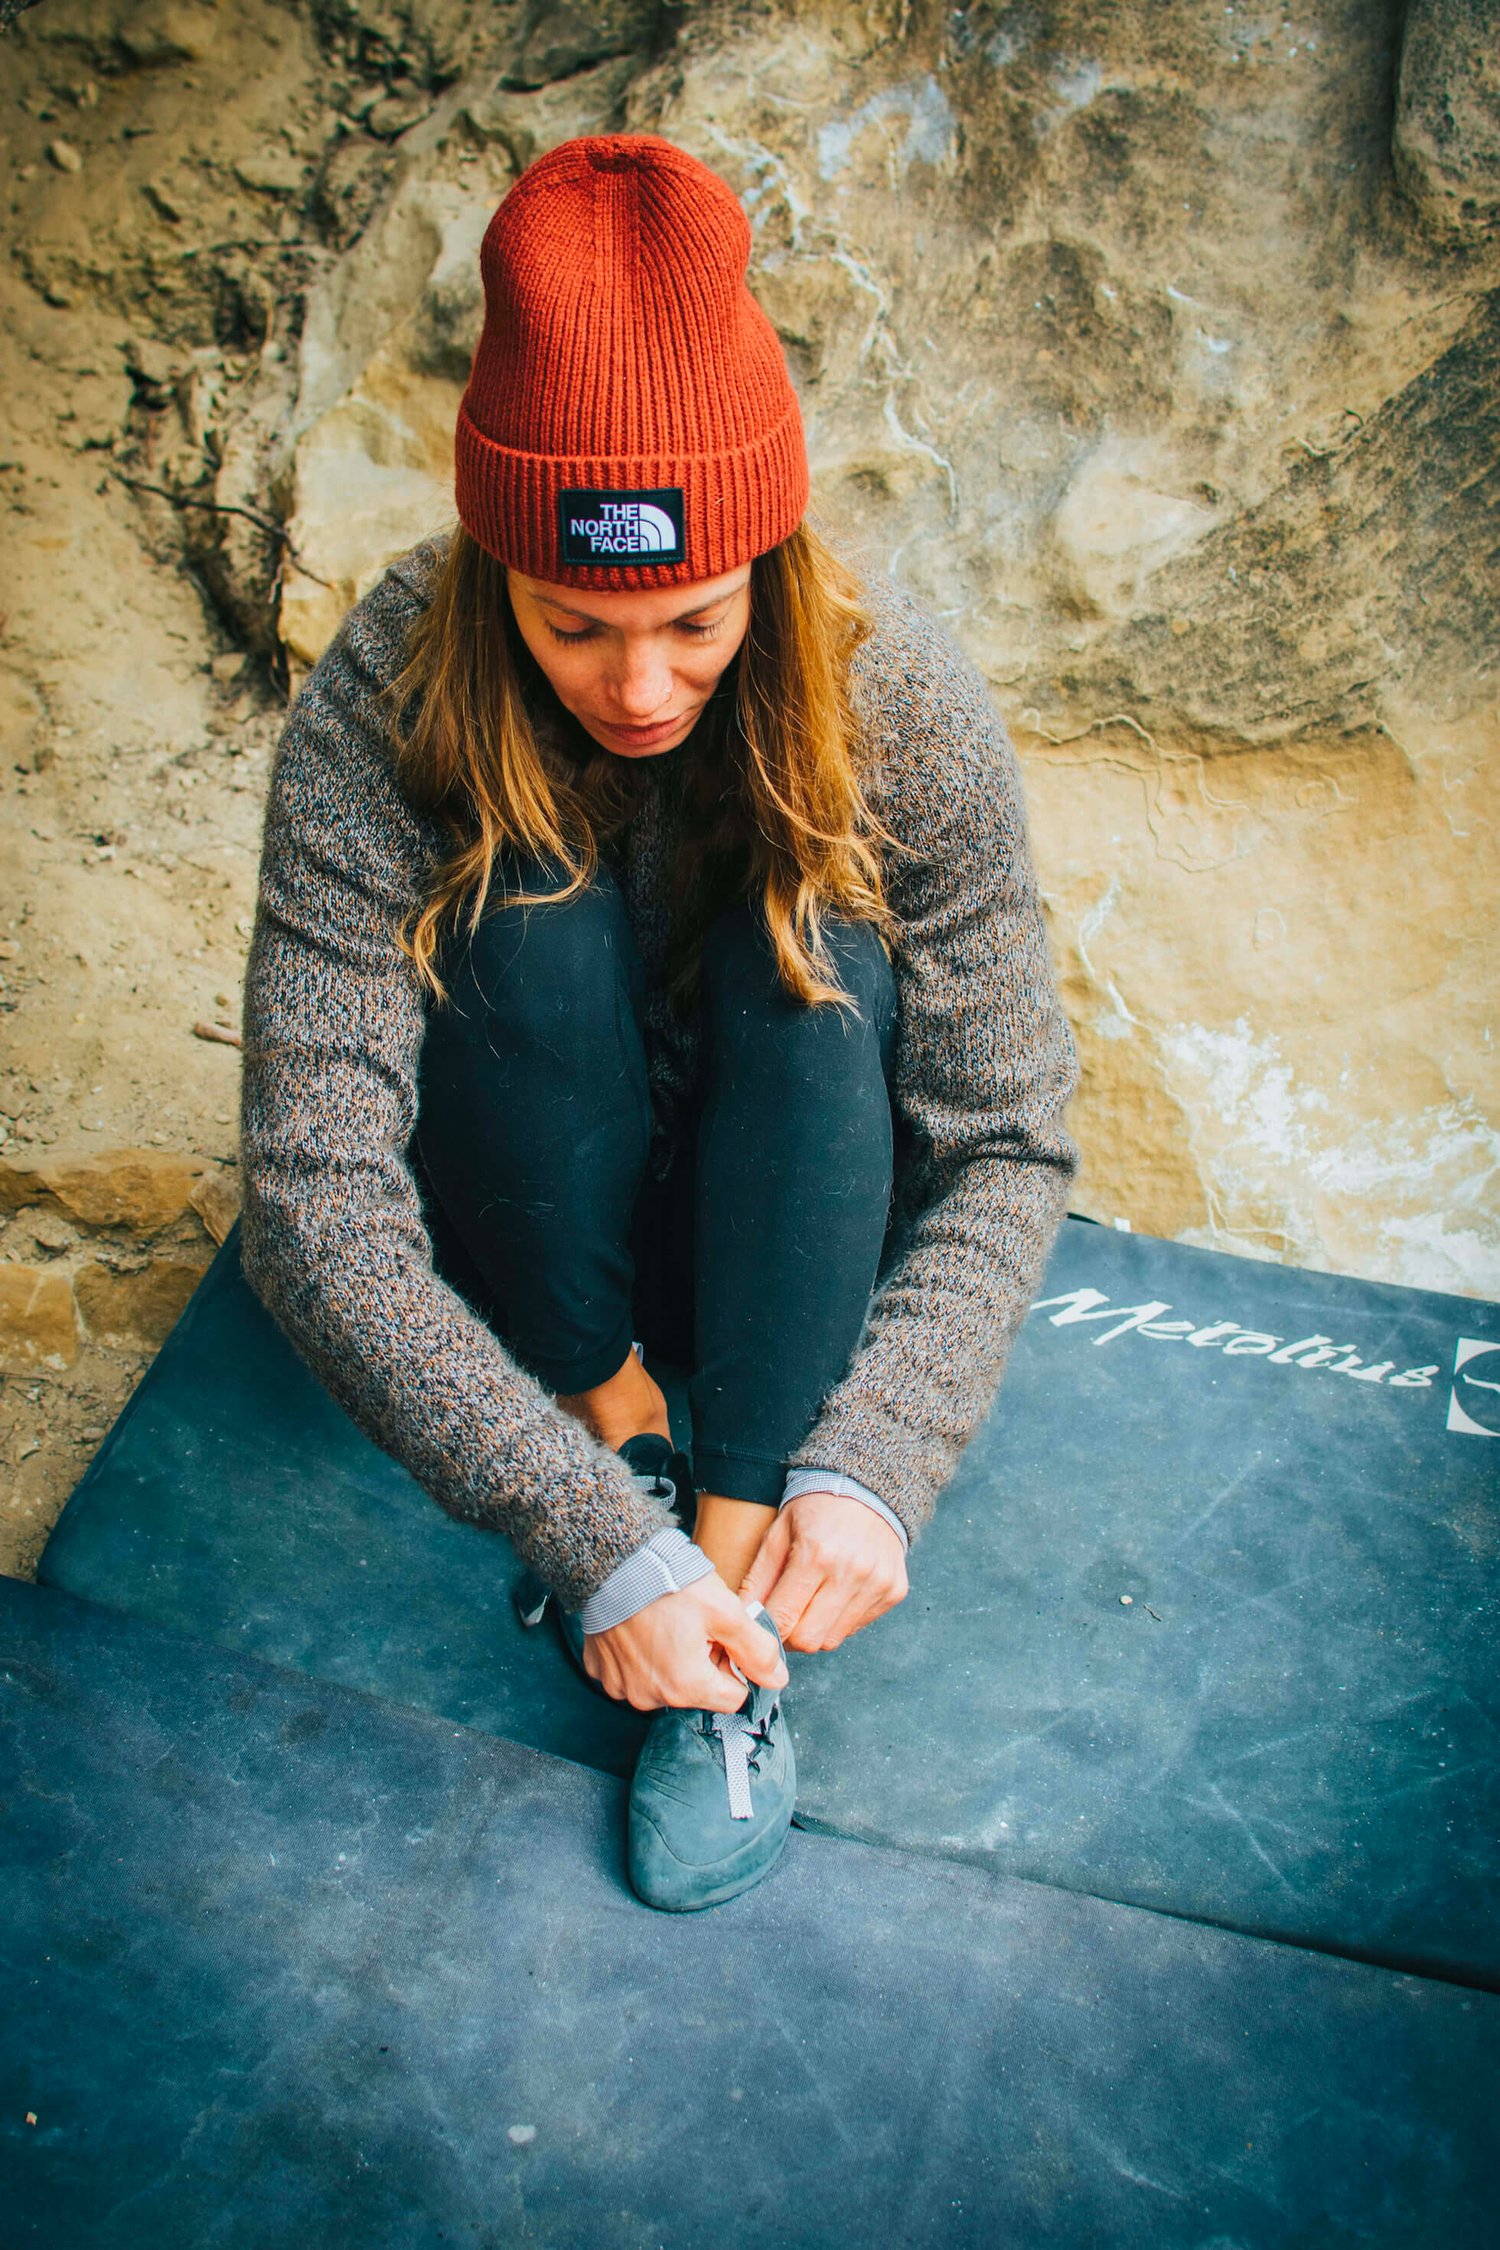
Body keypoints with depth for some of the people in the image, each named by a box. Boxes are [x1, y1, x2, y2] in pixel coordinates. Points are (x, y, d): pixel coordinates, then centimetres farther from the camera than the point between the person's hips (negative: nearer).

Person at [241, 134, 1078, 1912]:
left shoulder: (896, 706, -23)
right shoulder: (381, 716, -27)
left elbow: (1005, 1144, -21)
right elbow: (316, 1196, -32)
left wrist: (874, 1464, -35)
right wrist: (591, 1537, -38)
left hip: (780, 1220, 1)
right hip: (526, 1238, -1)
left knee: (819, 946, -29)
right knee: (533, 928, -30)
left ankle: (735, 1561, -27)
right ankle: (611, 1423, -10)